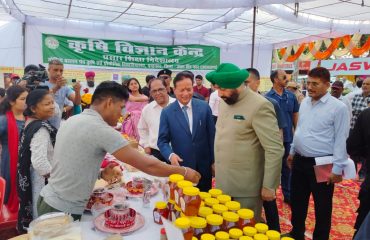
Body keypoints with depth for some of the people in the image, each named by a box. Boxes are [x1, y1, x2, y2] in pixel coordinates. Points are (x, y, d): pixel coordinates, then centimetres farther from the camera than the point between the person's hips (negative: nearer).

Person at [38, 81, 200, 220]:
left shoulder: (73, 121, 4)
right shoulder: (101, 129, -23)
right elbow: (147, 165, -22)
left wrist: (100, 173, 2)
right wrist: (183, 171, -10)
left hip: (49, 199, 8)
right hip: (64, 210, -8)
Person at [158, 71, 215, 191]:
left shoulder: (204, 107, -3)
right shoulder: (167, 112, -6)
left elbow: (212, 135, 2)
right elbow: (162, 140, -3)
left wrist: (214, 161, 4)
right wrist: (170, 155, -22)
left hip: (204, 166, 2)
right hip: (181, 167, -1)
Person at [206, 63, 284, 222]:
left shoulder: (260, 106, -19)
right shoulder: (224, 102, 5)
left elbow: (275, 149, -18)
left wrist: (269, 186, -15)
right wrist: (216, 162, 13)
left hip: (246, 187, -7)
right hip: (223, 182, 7)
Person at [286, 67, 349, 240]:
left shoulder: (338, 107, -13)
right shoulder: (304, 103, 6)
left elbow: (341, 140, -13)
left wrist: (337, 168, -14)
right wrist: (292, 152, 17)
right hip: (300, 161, 6)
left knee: (322, 207, 10)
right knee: (297, 202, 19)